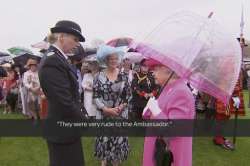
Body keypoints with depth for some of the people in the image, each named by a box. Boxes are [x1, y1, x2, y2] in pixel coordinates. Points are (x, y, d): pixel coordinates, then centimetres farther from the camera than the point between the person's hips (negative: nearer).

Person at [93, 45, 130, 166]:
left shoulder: (124, 76, 1)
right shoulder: (99, 76, -3)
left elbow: (128, 95, 2)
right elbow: (96, 96, -5)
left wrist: (120, 108, -11)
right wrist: (106, 109, -14)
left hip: (120, 115, 1)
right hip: (104, 114, 0)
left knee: (119, 138, 8)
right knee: (104, 138, 9)